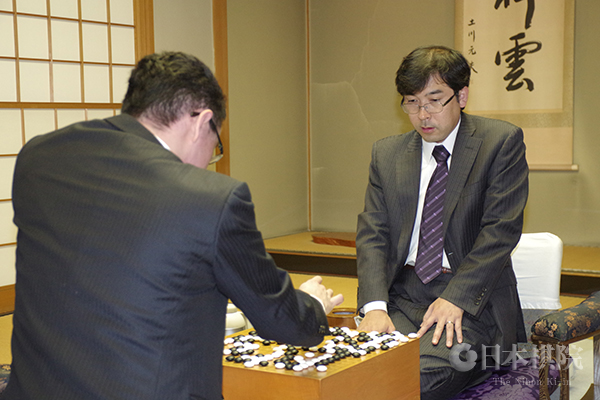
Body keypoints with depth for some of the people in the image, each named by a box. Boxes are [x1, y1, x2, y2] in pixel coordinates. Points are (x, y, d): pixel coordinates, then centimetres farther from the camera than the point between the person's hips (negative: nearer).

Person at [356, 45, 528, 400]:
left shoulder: (502, 141, 1)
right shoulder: (386, 154, 13)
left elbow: (501, 230, -7)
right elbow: (372, 233, 6)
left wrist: (455, 298, -16)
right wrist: (375, 305, -11)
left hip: (471, 301, -3)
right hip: (402, 295, 3)